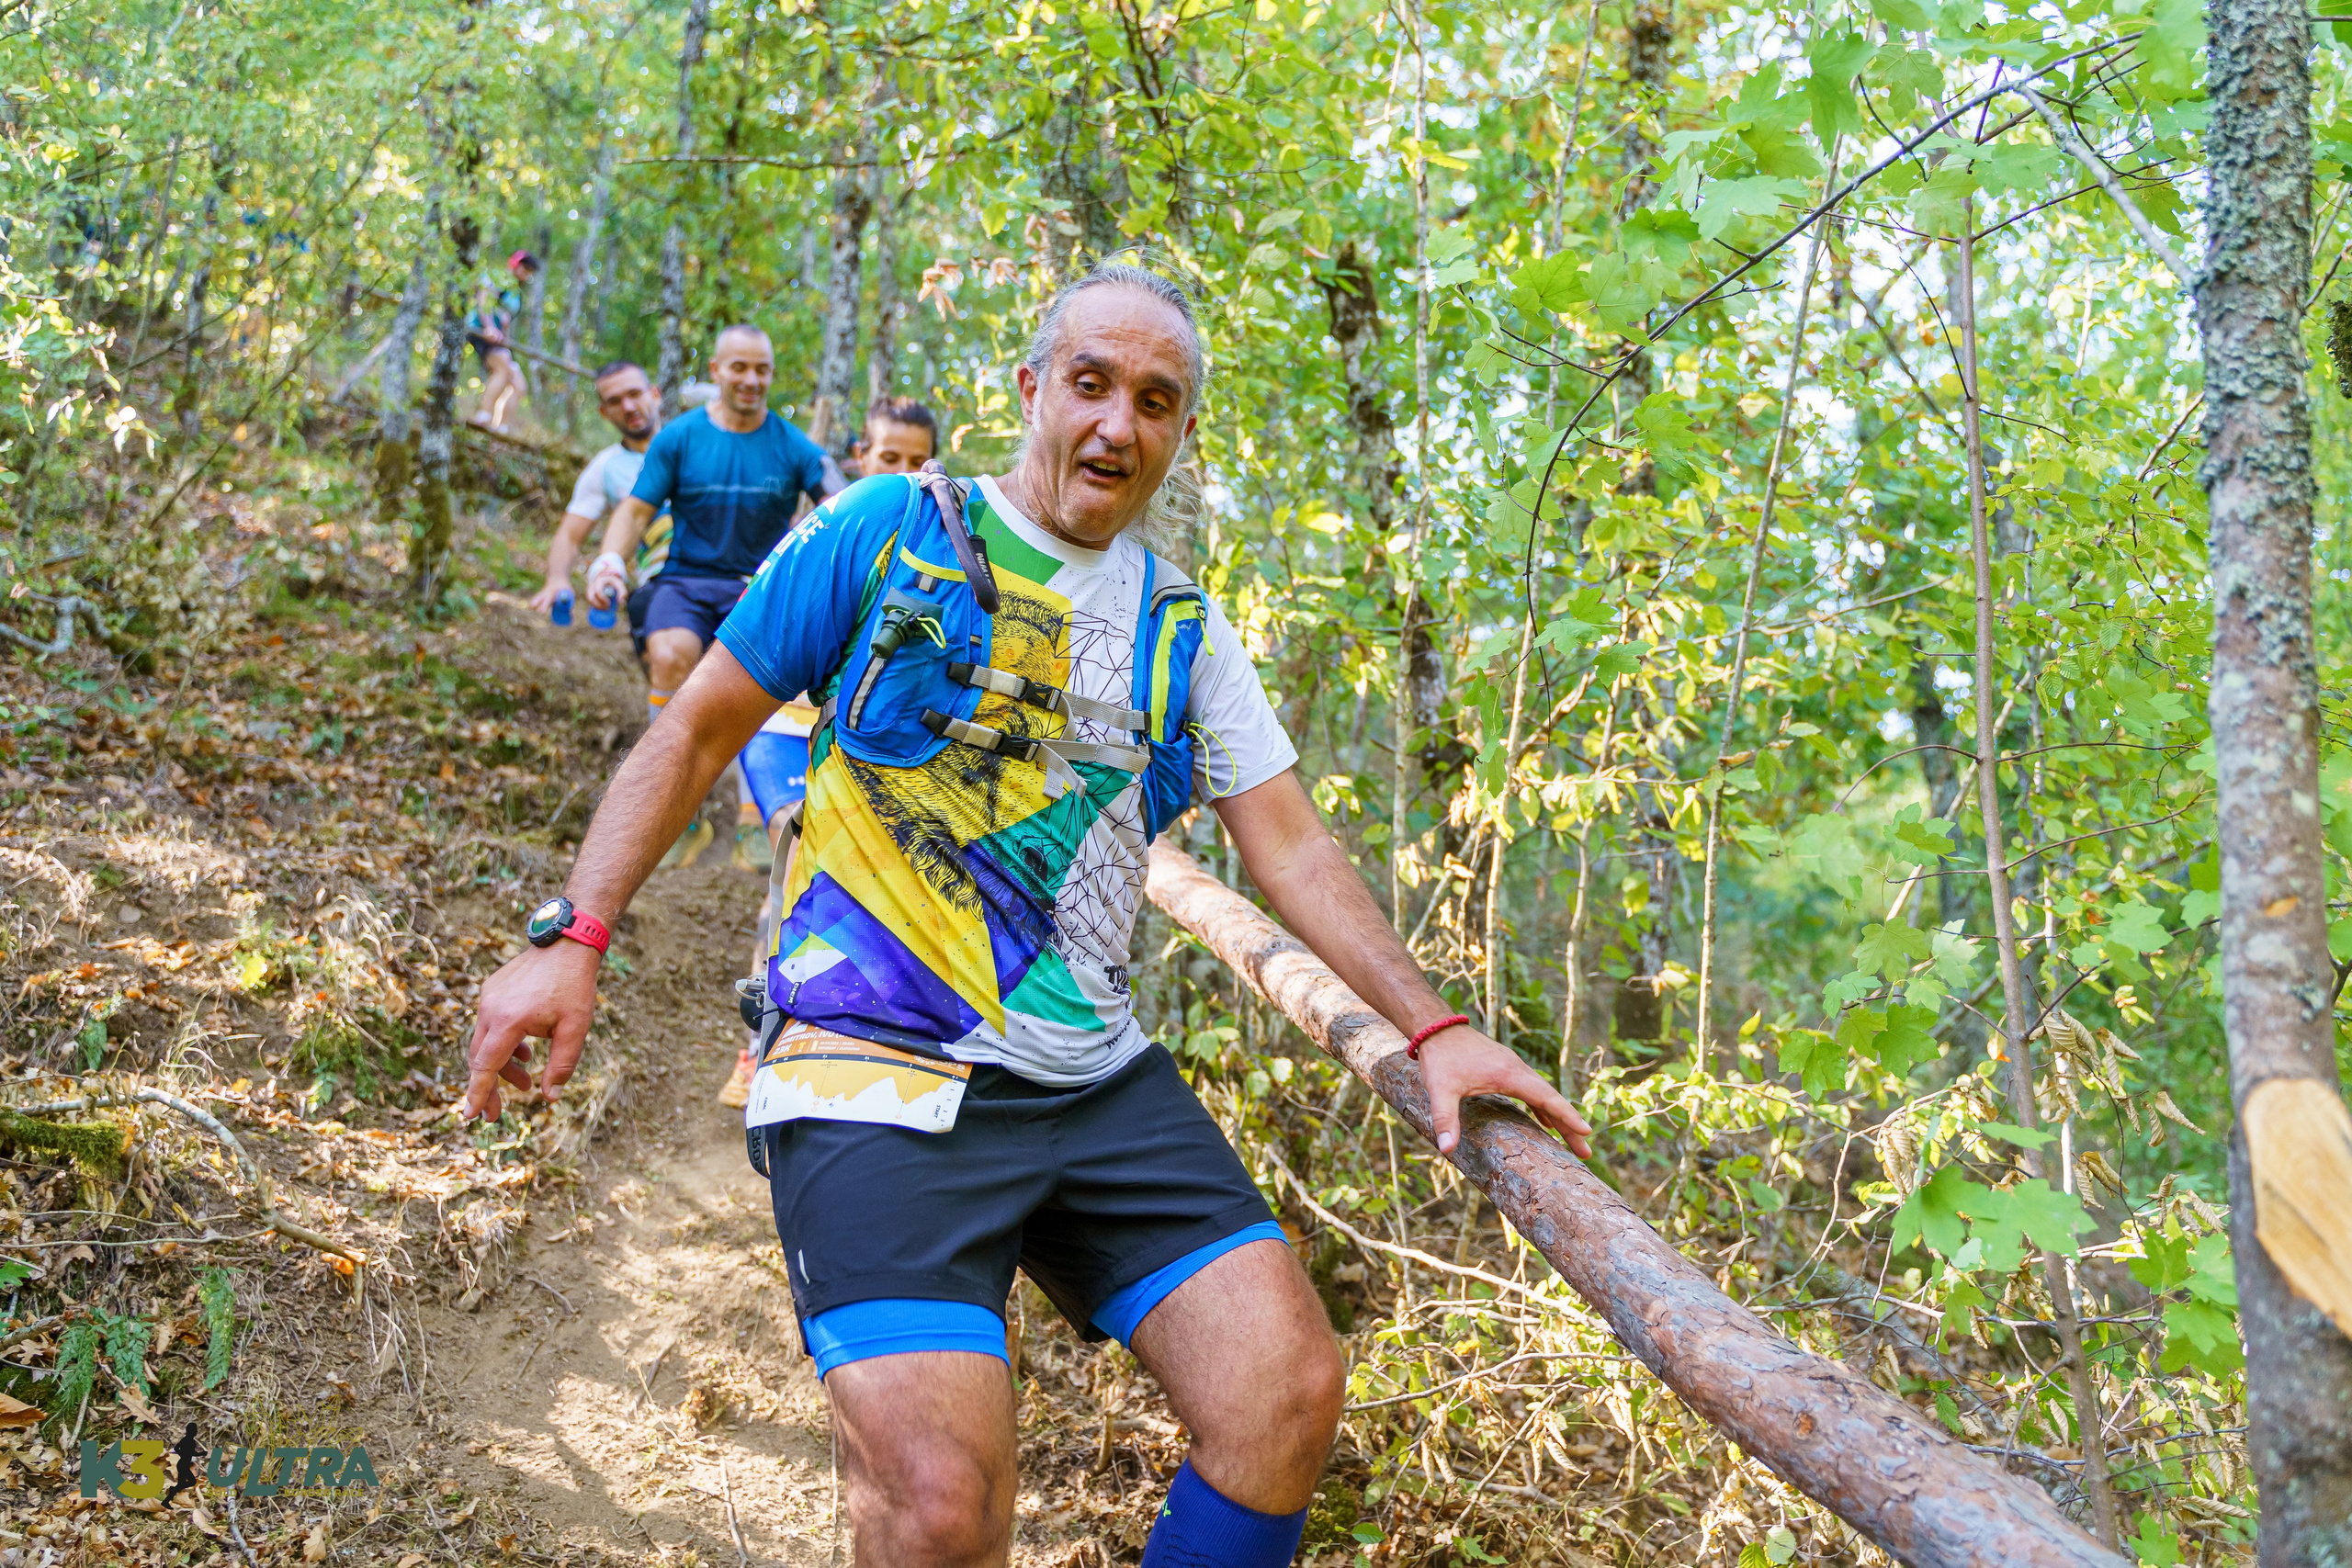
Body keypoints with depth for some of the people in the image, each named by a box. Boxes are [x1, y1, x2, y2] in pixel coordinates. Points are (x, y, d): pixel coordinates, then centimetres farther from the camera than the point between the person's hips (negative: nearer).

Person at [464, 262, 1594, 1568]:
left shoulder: (1184, 628, 14)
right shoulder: (888, 533, 1)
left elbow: (1293, 848, 11)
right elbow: (698, 734, 5)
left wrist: (1434, 1027, 1)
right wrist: (573, 935, -6)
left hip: (1103, 1080, 5)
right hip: (882, 1071, -5)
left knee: (1291, 1396, -7)